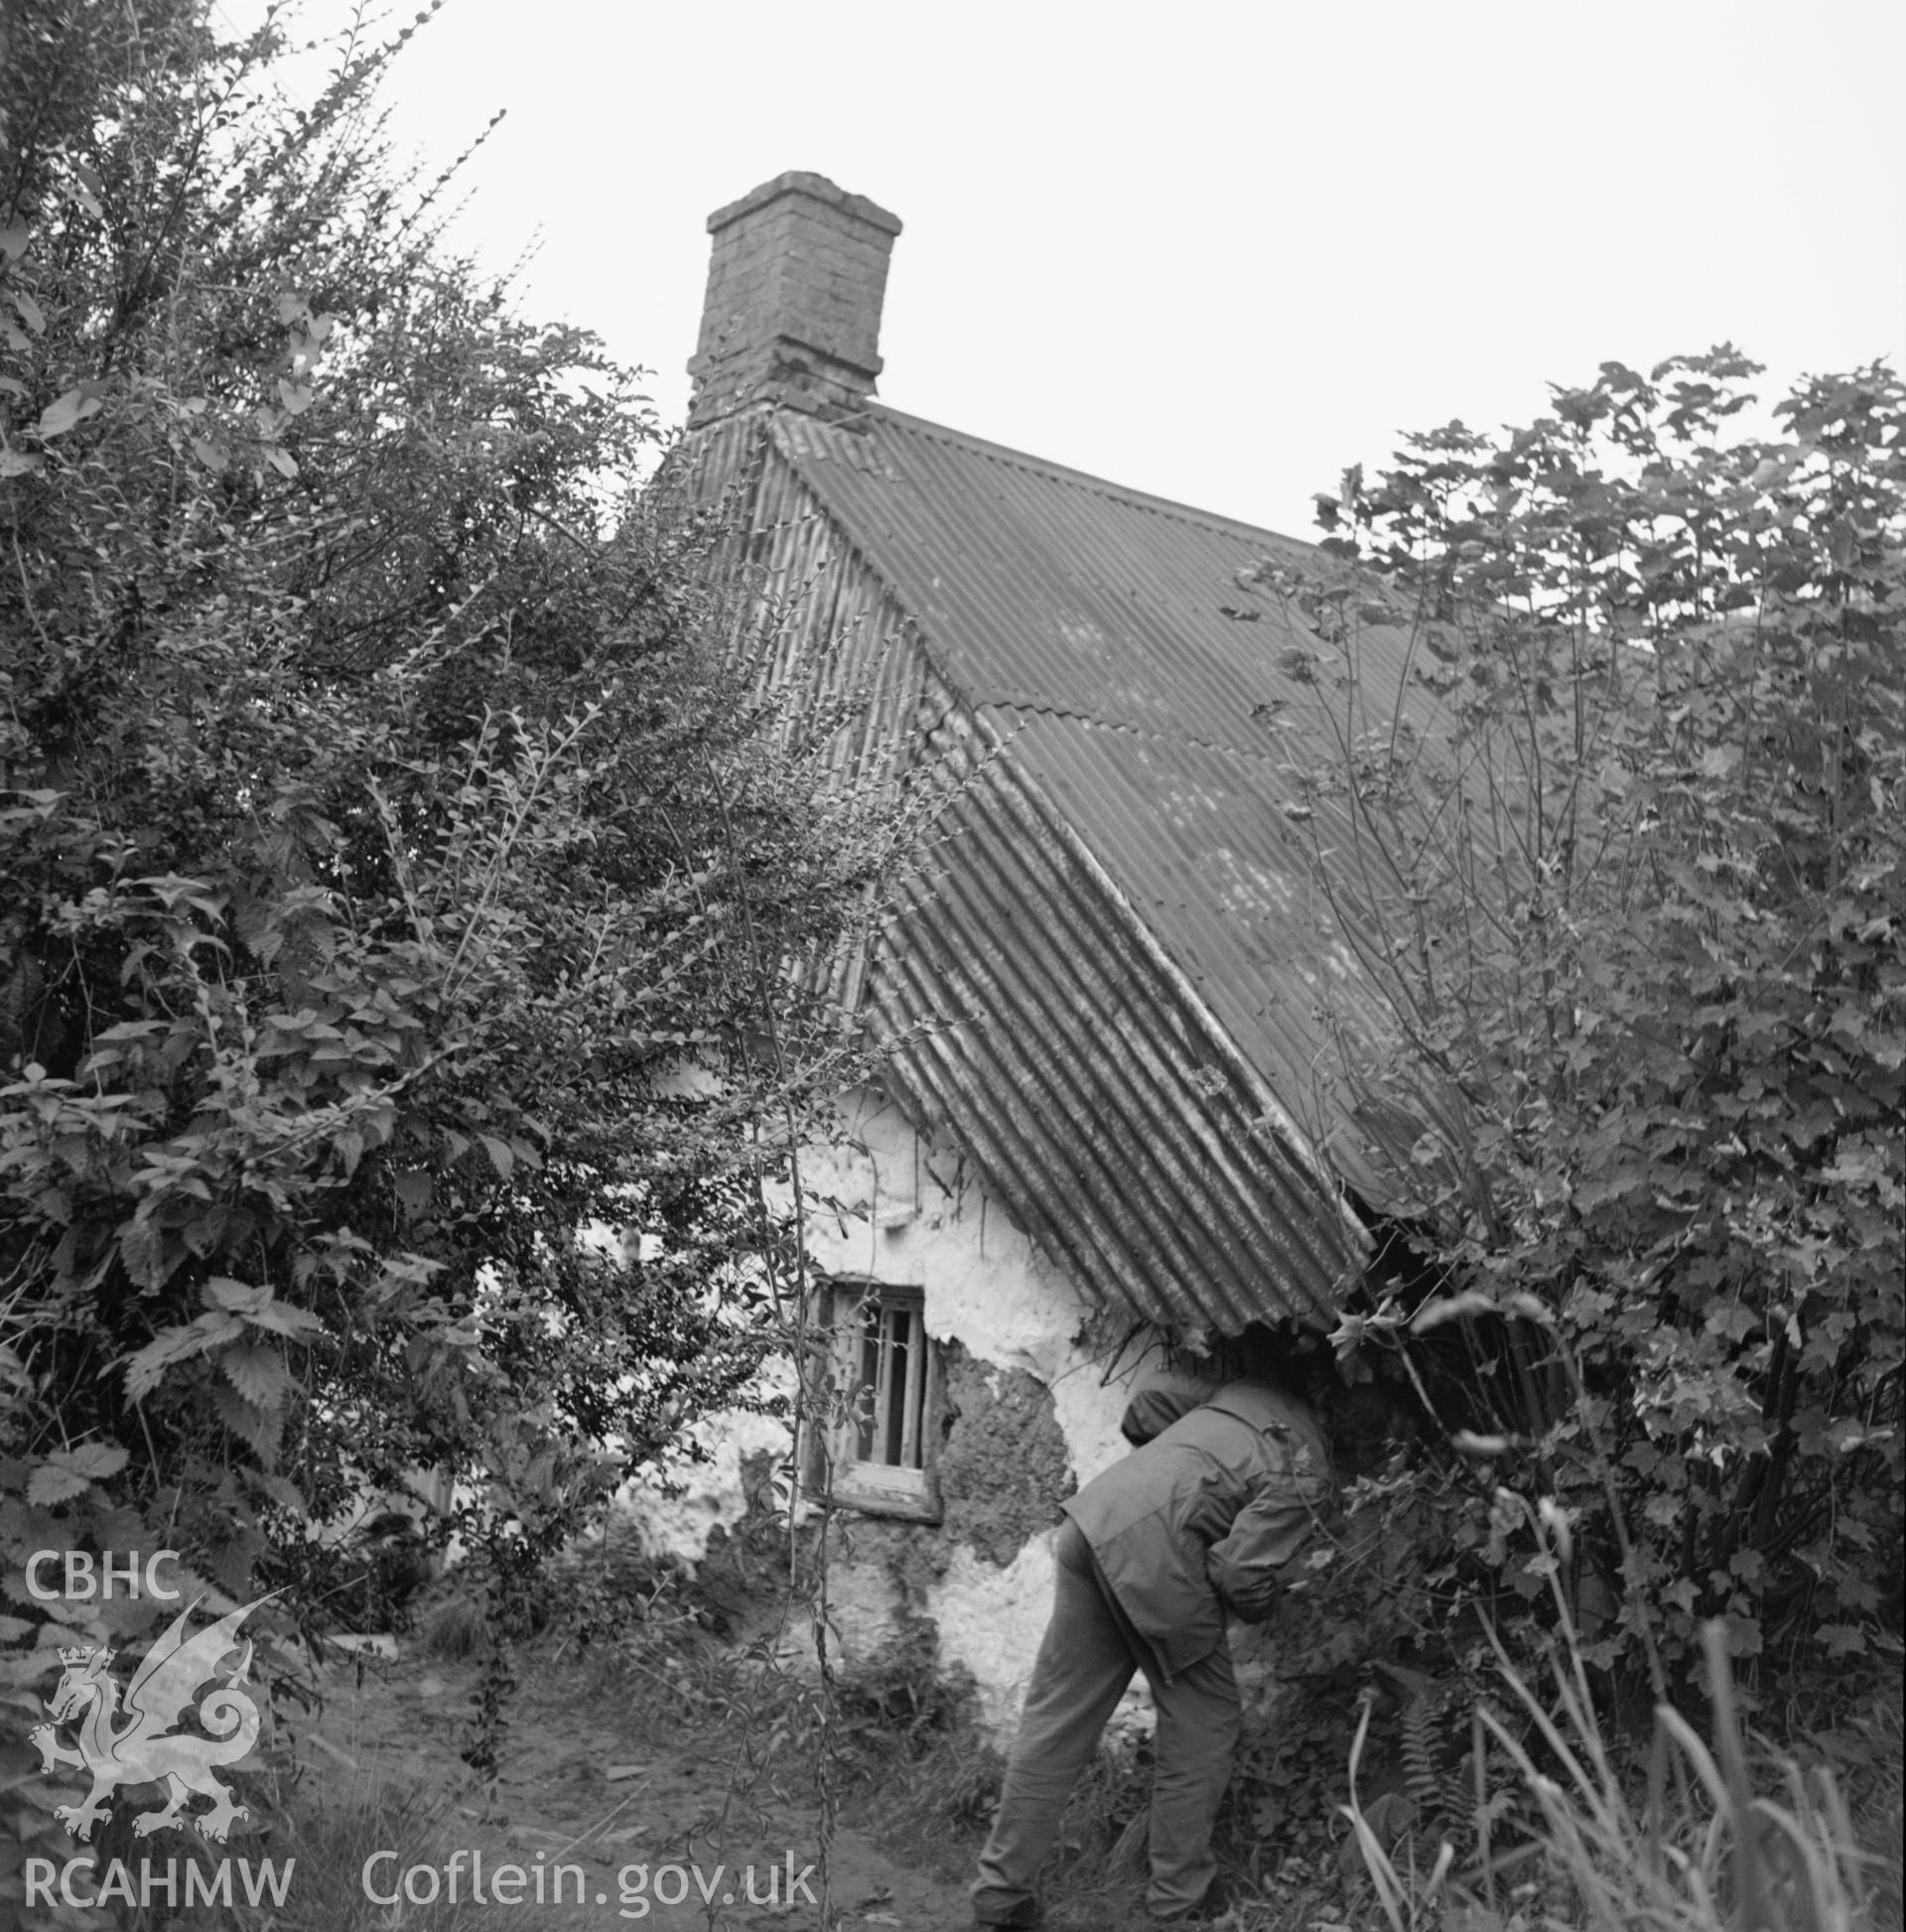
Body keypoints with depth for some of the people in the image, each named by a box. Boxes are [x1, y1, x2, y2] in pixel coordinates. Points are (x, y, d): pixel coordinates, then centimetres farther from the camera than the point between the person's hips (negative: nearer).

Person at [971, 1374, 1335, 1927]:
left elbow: (1142, 1410, 23)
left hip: (1094, 1514, 8)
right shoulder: (1306, 1479, -1)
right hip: (1154, 1554, -8)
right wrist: (1260, 1606, 13)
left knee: (1056, 1717, 13)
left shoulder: (1248, 1393, 21)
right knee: (1203, 1724, 12)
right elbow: (1242, 1575, -8)